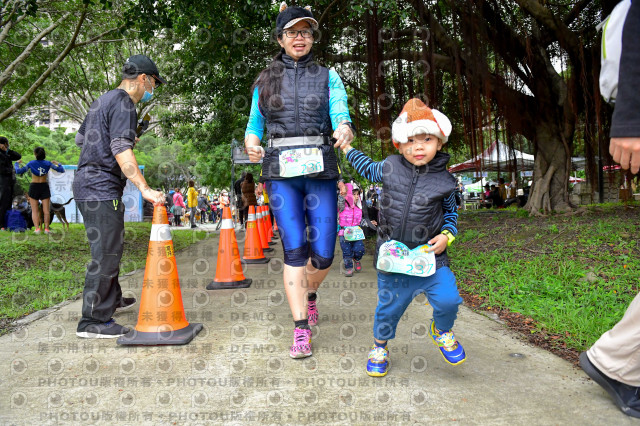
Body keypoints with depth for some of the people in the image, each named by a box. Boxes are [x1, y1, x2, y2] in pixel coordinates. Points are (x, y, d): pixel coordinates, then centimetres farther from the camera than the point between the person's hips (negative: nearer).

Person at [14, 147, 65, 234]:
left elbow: (18, 172, -5)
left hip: (34, 187, -1)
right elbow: (62, 170, 0)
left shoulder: (31, 163, -5)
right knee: (46, 210, 2)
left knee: (34, 211, 3)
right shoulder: (48, 163, -2)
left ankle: (37, 229, -11)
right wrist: (58, 164, 19)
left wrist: (17, 164, 13)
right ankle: (46, 228, -9)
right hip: (45, 187, 1)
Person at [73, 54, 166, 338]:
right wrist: (145, 190, -26)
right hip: (102, 188, -10)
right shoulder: (123, 103, -12)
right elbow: (122, 152, -23)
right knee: (106, 252, -7)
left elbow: (80, 139, 27)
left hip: (86, 185, 10)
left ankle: (111, 298, 36)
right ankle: (93, 321, -4)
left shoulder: (102, 101, 18)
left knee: (108, 247, 21)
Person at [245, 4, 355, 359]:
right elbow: (254, 123, 15)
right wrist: (251, 142, -8)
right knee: (294, 250, -8)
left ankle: (309, 294, 33)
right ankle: (301, 331, 0)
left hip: (320, 169, 0)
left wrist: (345, 128, -28)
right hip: (280, 170, 0)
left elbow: (340, 113, -4)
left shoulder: (328, 76, 11)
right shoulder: (265, 80, 14)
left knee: (324, 253, -1)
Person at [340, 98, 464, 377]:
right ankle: (379, 346, 38)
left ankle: (442, 331, 22)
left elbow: (451, 212, 13)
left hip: (429, 254, 0)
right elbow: (368, 169, 22)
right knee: (389, 304, 9)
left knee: (448, 298, -13)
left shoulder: (444, 181, -3)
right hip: (392, 254, 1)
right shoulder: (390, 167, -2)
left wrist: (447, 235, -3)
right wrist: (347, 148, 21)